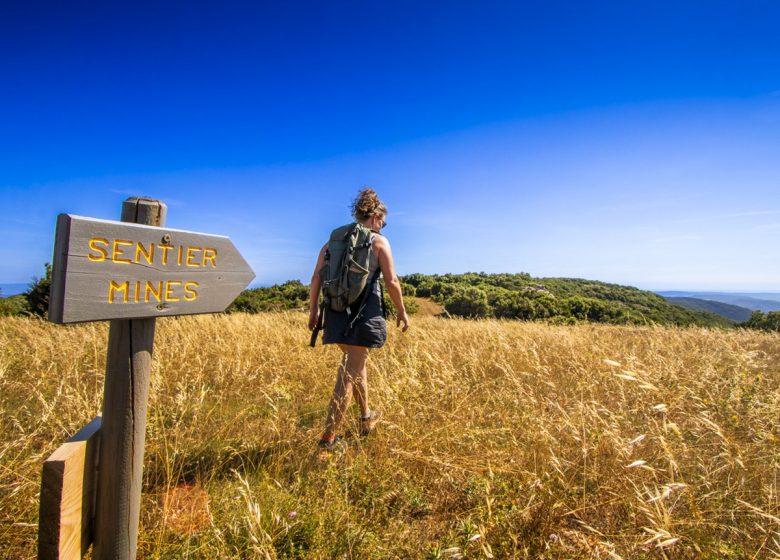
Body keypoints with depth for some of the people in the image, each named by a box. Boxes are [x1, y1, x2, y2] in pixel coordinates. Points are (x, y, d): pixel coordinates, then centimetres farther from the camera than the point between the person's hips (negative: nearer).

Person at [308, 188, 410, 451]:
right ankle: (329, 436, 5)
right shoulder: (379, 241, -2)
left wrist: (313, 310, 14)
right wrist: (401, 311, 5)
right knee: (350, 372, 1)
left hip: (336, 311, 6)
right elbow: (392, 282, -7)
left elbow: (316, 278, 6)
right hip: (364, 312, -6)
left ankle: (366, 418, 40)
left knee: (355, 362, 23)